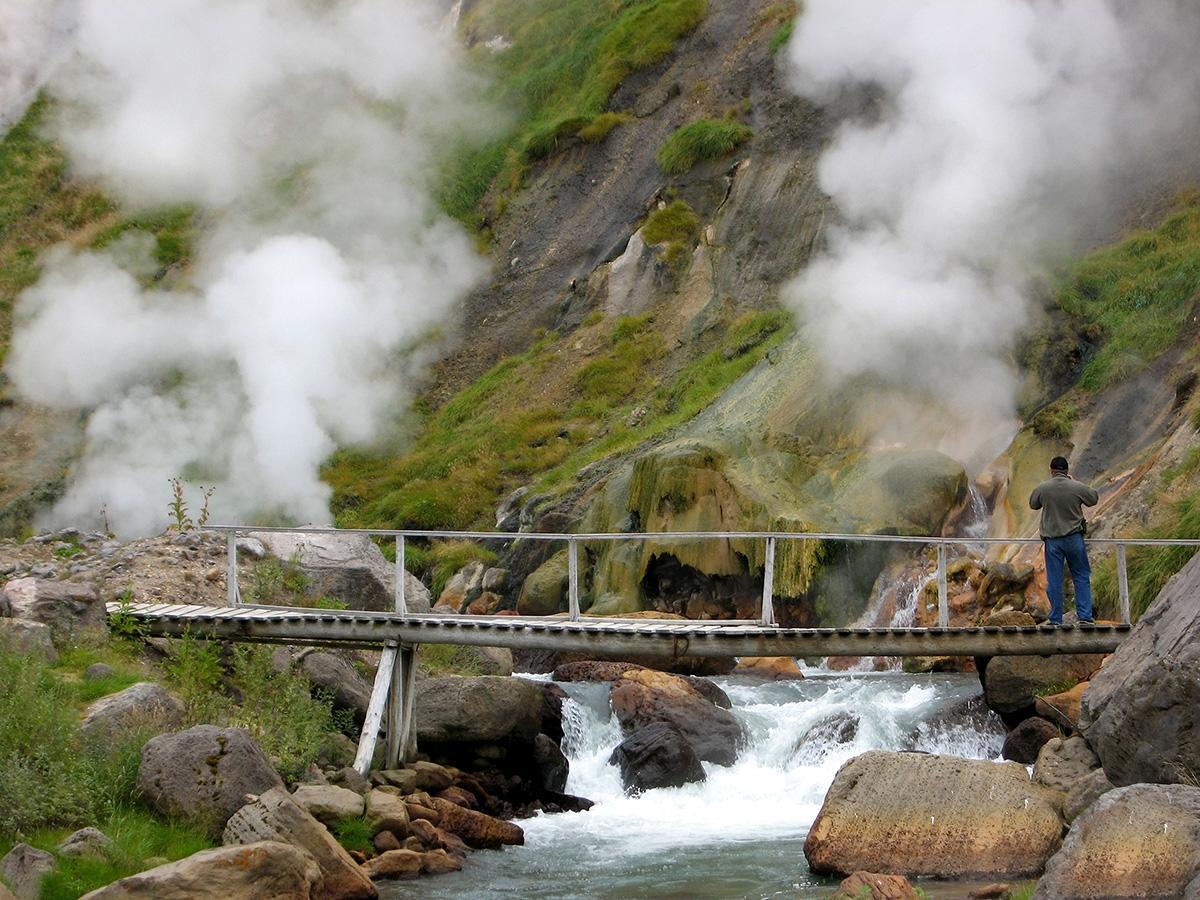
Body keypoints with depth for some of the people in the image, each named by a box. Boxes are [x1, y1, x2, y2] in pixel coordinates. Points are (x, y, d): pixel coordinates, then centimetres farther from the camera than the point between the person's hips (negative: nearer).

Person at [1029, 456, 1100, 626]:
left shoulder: (1043, 488, -6)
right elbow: (1094, 499, 12)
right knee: (1081, 578, 9)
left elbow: (1033, 504, 13)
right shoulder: (1077, 487, -7)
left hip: (1052, 540, 0)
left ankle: (1055, 620, 7)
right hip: (1074, 538, 0)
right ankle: (1085, 617, 3)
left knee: (1054, 581, 5)